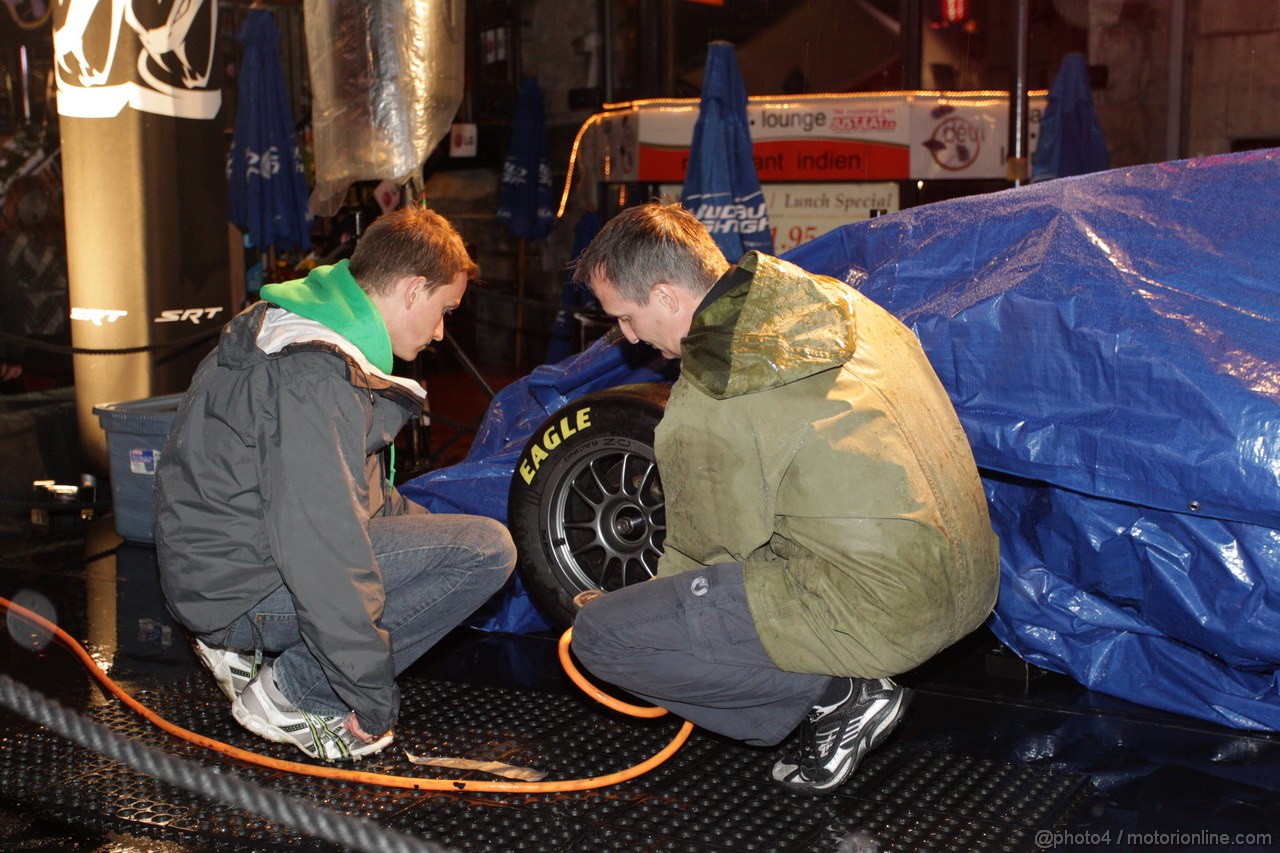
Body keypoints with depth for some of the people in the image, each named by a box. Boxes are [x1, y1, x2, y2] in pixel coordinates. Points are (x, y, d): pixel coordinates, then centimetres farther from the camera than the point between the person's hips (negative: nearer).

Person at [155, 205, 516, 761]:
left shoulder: (292, 329, 9)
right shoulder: (312, 377, -24)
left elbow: (349, 490, 22)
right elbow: (320, 552, -27)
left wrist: (433, 528, 19)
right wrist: (374, 699, -20)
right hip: (240, 589, -10)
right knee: (486, 549, -16)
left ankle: (250, 650, 15)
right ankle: (292, 690, -8)